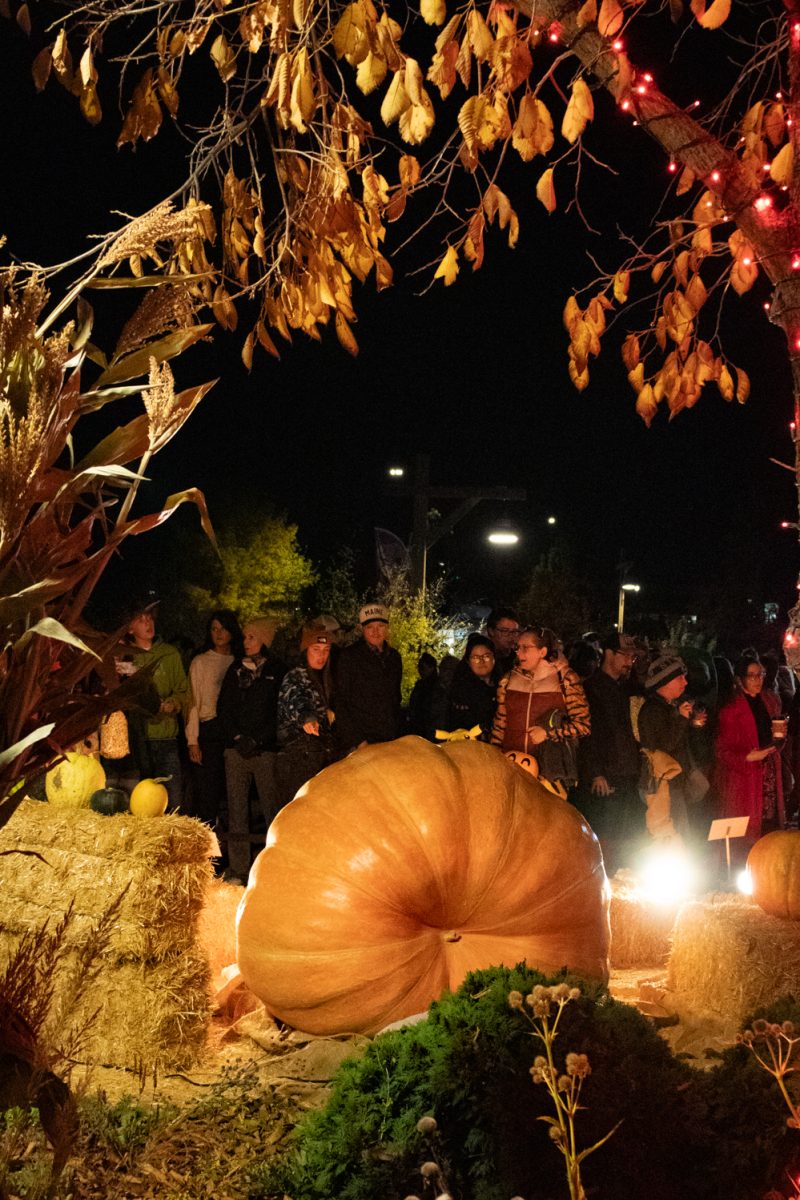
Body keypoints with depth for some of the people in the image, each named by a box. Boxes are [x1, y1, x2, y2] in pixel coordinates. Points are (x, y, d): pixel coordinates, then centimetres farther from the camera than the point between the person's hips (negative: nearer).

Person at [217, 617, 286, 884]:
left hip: (266, 749, -3)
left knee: (272, 807, -5)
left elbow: (281, 713, -1)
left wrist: (256, 740, -7)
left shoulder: (278, 670, 3)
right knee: (236, 808, 1)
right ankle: (237, 869, 5)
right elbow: (223, 707, 12)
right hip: (237, 748, 3)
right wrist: (237, 737, -1)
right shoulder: (236, 669, 14)